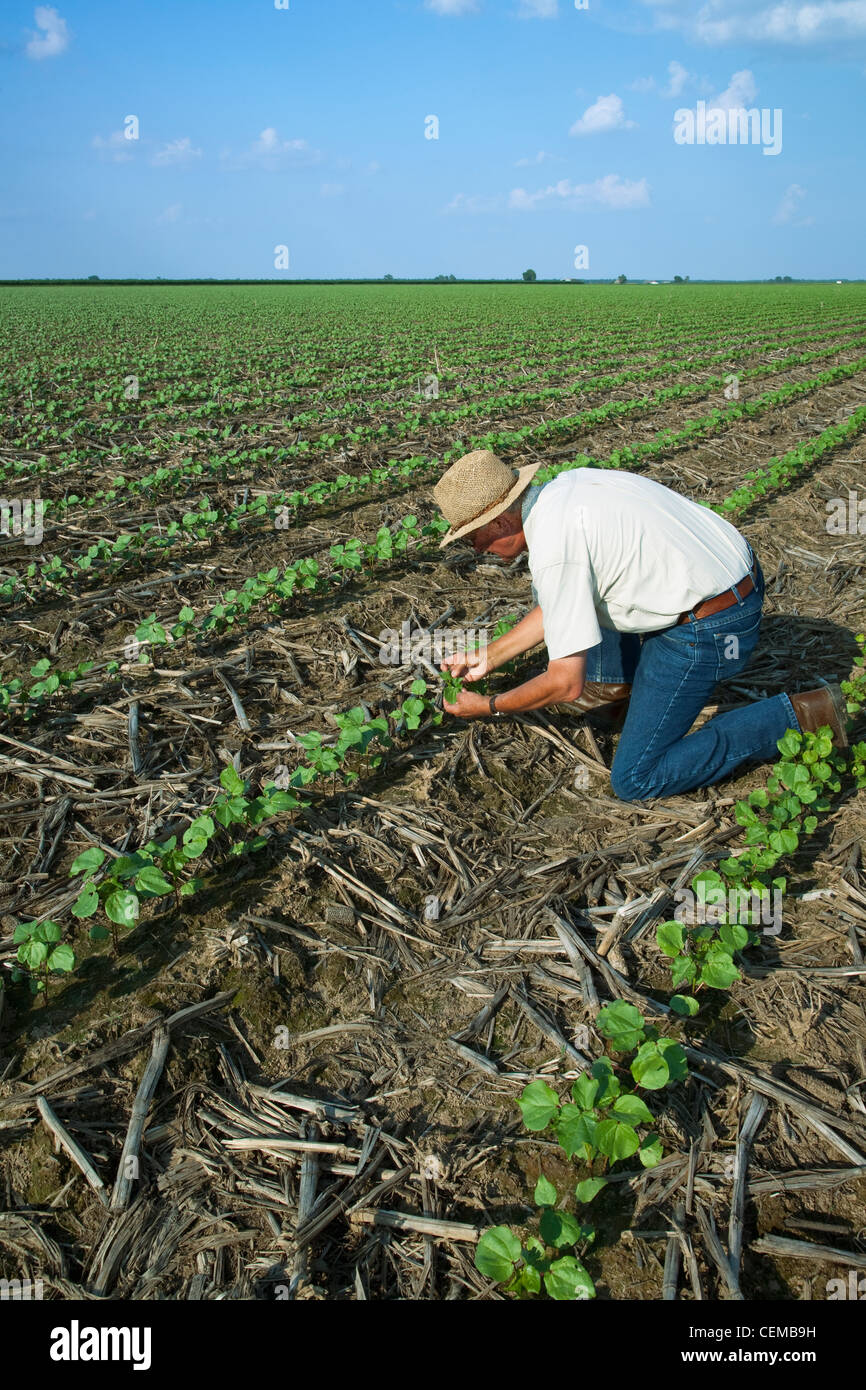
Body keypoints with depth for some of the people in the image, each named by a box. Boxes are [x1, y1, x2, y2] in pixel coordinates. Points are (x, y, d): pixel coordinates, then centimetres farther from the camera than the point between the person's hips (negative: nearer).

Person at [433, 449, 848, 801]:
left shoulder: (552, 548, -23)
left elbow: (566, 684, -18)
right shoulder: (564, 488, 6)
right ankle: (617, 683, 27)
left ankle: (797, 717, -3)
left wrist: (489, 707, -2)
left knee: (635, 780, -2)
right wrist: (488, 657, 23)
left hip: (708, 627, -10)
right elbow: (556, 606, 21)